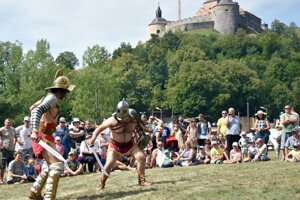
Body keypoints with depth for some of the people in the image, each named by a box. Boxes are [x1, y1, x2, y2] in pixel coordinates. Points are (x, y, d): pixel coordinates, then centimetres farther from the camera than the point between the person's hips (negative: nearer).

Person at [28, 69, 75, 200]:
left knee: (49, 165, 23)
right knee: (57, 165, -18)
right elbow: (37, 111, -26)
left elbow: (32, 108, 28)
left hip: (44, 136, 10)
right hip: (43, 136, -10)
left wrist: (35, 127, 34)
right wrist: (35, 131, -37)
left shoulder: (49, 97, 17)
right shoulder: (53, 97, -12)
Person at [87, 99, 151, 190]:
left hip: (129, 144, 3)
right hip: (115, 146, -3)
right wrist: (93, 138, -29)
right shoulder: (112, 120, -22)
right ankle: (101, 184, 9)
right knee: (109, 164, -14)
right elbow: (100, 128, -18)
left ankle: (141, 180, 1)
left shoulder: (132, 119, -11)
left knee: (141, 157, -13)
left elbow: (139, 125, 12)